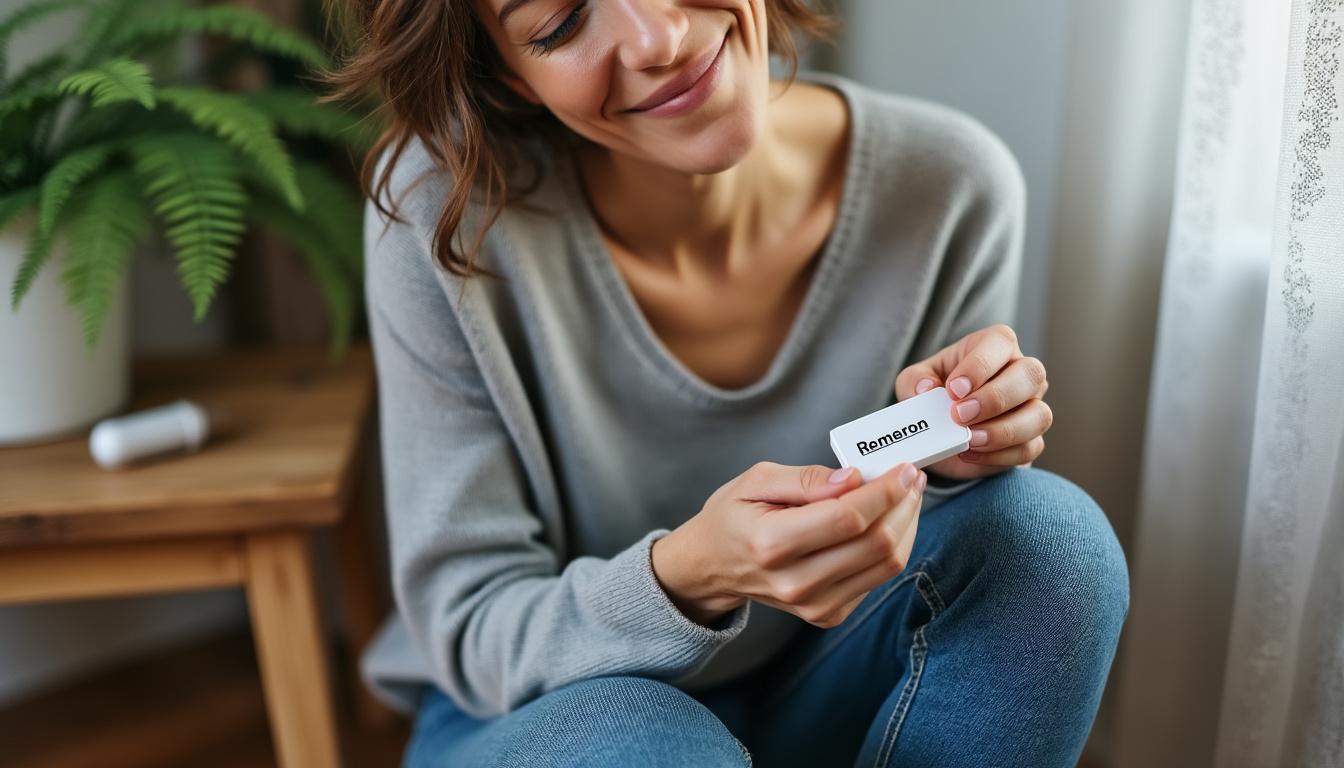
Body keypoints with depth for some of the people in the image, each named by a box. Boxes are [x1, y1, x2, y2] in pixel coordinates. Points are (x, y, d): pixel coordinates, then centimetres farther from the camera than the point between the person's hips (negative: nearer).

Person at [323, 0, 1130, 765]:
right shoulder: (442, 205, -23)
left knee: (1053, 535, -23)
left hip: (812, 689, 4)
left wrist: (948, 462, -26)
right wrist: (685, 579, -38)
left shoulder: (953, 187, -16)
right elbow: (471, 631, -18)